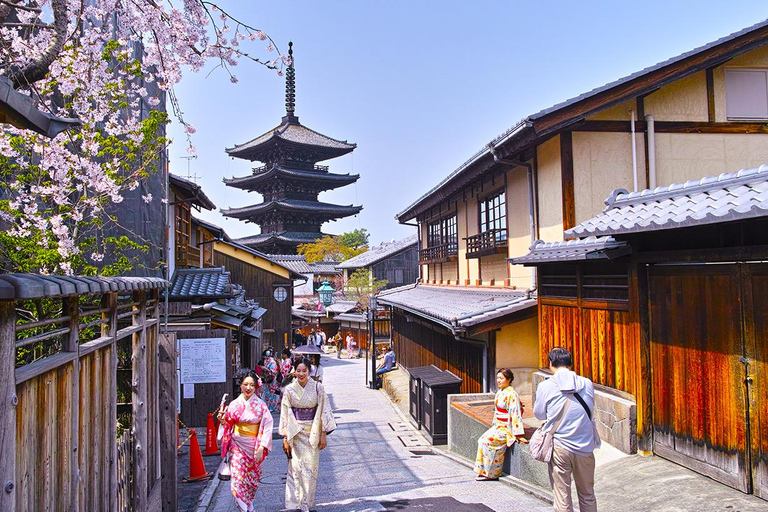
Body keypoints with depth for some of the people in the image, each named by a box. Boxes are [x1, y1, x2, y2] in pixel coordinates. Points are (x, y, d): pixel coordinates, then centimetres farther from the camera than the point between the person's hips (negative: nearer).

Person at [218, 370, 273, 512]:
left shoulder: (261, 405, -6)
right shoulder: (234, 404, -2)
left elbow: (267, 427, -7)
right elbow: (229, 426, 6)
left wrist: (261, 448, -13)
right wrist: (223, 421, -16)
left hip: (254, 446, 0)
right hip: (237, 446, 0)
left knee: (253, 478, 11)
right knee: (238, 478, -7)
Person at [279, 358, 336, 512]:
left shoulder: (318, 387, -5)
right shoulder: (289, 390, -4)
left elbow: (323, 411, -3)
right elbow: (285, 414, -1)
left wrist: (323, 435, -5)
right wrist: (285, 438, -3)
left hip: (313, 433, 0)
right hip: (295, 434, 0)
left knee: (311, 469, 4)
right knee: (296, 468, 1)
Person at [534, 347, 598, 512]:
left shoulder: (545, 386, -7)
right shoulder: (587, 383, 0)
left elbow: (539, 414, 5)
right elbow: (590, 410, 14)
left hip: (560, 447, -3)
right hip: (585, 447, 3)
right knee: (587, 496, 18)